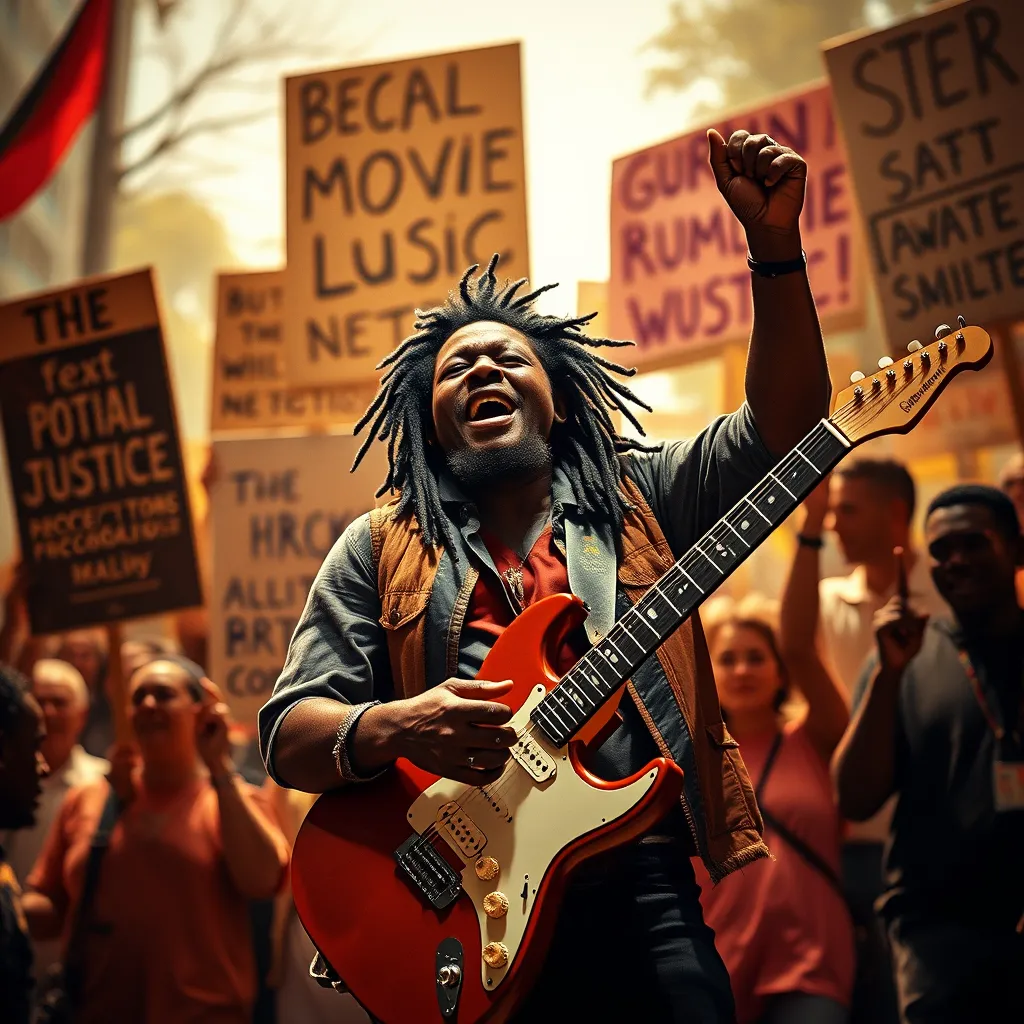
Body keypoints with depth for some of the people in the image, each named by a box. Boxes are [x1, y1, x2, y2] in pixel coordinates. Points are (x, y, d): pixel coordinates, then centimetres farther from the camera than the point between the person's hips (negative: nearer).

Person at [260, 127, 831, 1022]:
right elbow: (289, 733, 9)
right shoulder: (380, 551, 15)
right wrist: (391, 730, -13)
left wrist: (776, 246, -3)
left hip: (643, 894, 1)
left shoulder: (638, 500, 18)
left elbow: (785, 416, 10)